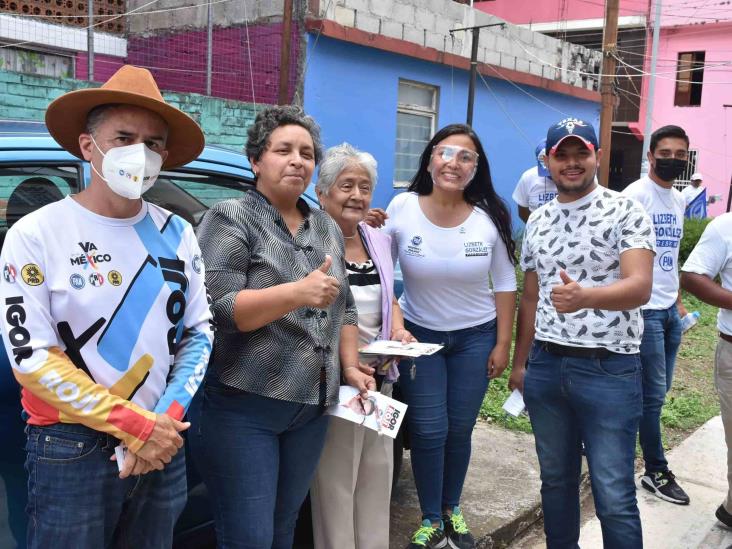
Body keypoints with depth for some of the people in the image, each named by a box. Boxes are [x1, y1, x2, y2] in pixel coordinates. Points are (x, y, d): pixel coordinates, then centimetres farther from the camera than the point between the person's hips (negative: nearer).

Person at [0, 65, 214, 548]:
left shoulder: (178, 234, 3)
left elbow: (200, 332, 6)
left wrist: (167, 418, -9)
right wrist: (135, 425, -15)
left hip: (163, 446, 4)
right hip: (72, 451, -4)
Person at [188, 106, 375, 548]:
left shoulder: (328, 228, 13)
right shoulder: (229, 219, -7)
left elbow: (345, 306, 19)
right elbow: (217, 308, -18)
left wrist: (350, 366, 8)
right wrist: (297, 292, -28)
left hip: (312, 408, 6)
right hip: (242, 407, -6)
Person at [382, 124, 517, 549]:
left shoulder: (490, 217, -10)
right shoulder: (402, 208, -12)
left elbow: (505, 284, -1)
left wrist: (503, 343, -3)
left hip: (476, 337, 1)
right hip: (419, 335, 0)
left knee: (459, 430, 11)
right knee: (429, 432, 2)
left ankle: (452, 510, 34)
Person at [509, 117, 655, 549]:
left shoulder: (626, 212, -6)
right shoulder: (537, 221, 10)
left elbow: (640, 286, -19)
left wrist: (583, 296, -37)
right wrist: (519, 363, 14)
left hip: (609, 369, -5)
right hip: (546, 367, 5)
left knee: (614, 494, 1)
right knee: (556, 478, 17)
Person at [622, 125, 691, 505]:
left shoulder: (678, 200, 14)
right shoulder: (636, 195, -11)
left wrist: (678, 301, 19)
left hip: (669, 310, 8)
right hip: (643, 311, -8)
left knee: (658, 390, 13)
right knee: (653, 393, 0)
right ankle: (657, 472, 13)